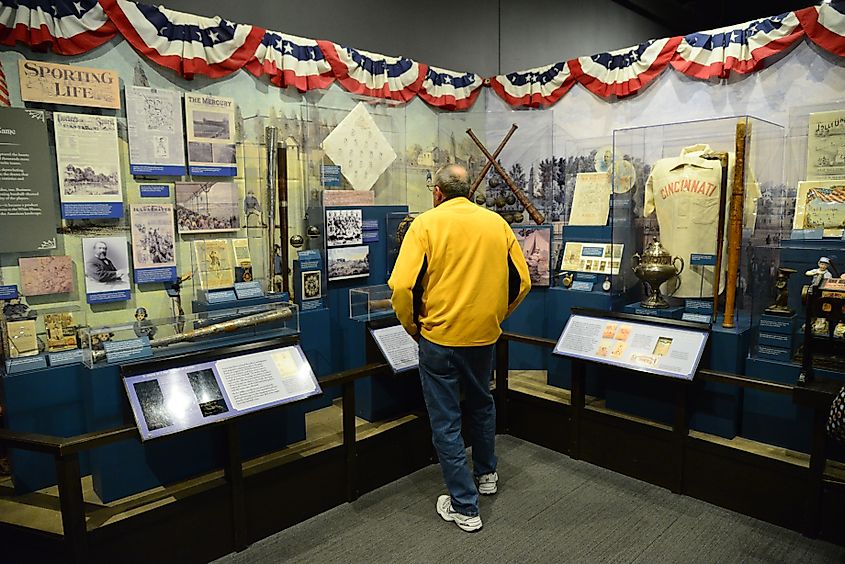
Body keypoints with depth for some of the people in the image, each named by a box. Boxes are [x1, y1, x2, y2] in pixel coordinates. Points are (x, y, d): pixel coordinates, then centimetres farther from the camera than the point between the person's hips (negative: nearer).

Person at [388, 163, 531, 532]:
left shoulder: (426, 224, -9)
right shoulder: (496, 222, 2)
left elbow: (403, 286, -17)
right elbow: (521, 281, 5)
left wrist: (413, 328, -1)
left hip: (439, 336, -4)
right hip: (484, 335, 5)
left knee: (446, 422, 8)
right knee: (481, 403, 27)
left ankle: (465, 508, 16)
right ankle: (486, 474, 45)